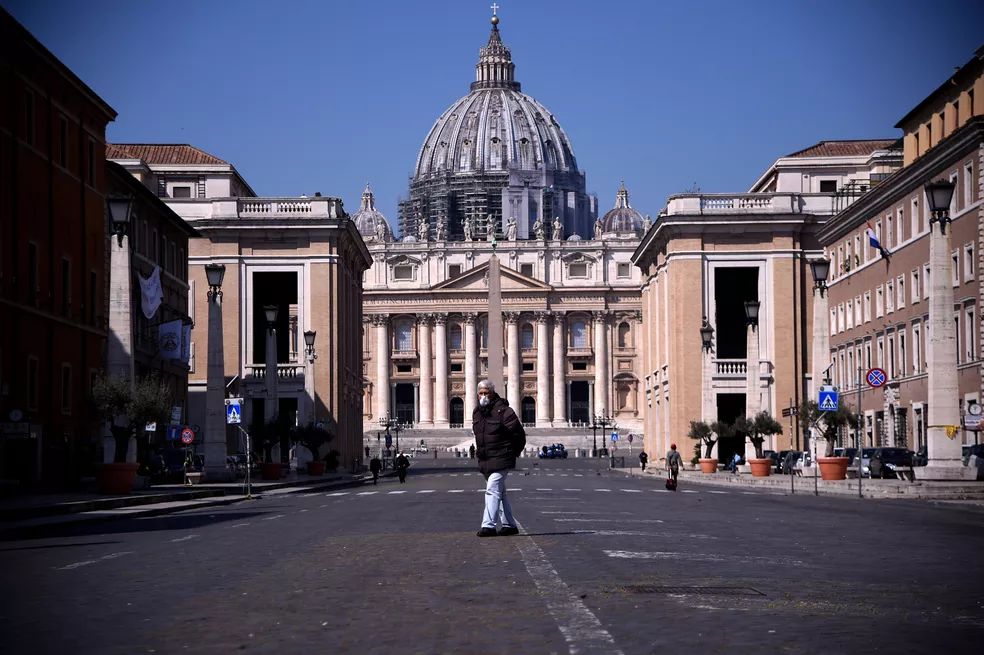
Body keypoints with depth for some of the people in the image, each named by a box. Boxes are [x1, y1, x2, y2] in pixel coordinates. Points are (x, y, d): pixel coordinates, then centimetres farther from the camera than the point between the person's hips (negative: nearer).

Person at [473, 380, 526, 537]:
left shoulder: (503, 411, -14)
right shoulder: (477, 412, 9)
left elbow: (519, 434, -7)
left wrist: (512, 453, 1)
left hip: (500, 459, -8)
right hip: (485, 460, 8)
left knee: (492, 490, -17)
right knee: (500, 493, 15)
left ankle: (488, 525, -22)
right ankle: (509, 525, 24)